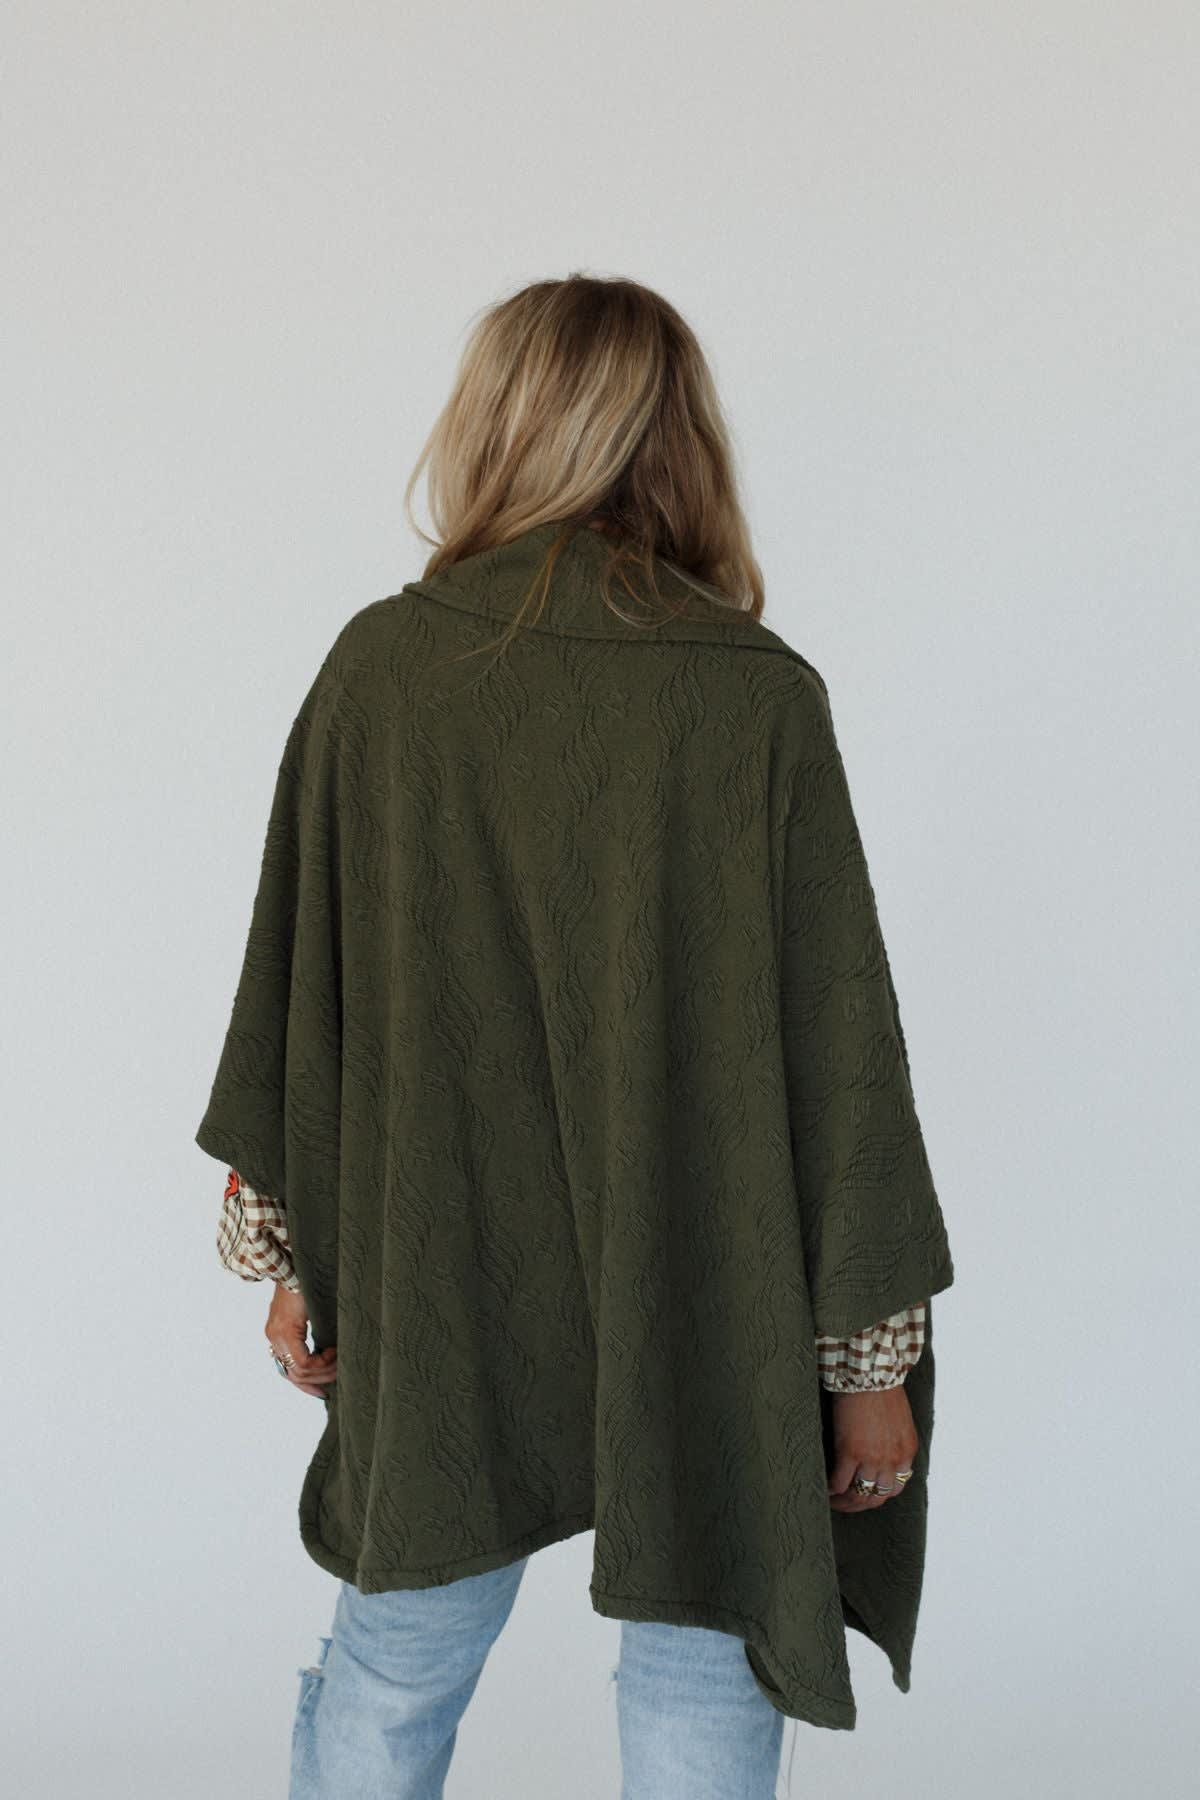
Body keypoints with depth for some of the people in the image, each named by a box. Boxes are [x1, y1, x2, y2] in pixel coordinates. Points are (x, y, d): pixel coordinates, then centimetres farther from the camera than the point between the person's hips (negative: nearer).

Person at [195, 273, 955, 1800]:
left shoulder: (378, 662, -6)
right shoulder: (759, 697, -12)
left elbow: (291, 976, 0)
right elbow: (839, 1047, -10)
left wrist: (288, 1249, 13)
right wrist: (875, 1347, -1)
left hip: (437, 1283, 3)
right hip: (706, 1310, -2)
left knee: (395, 1665, 20)